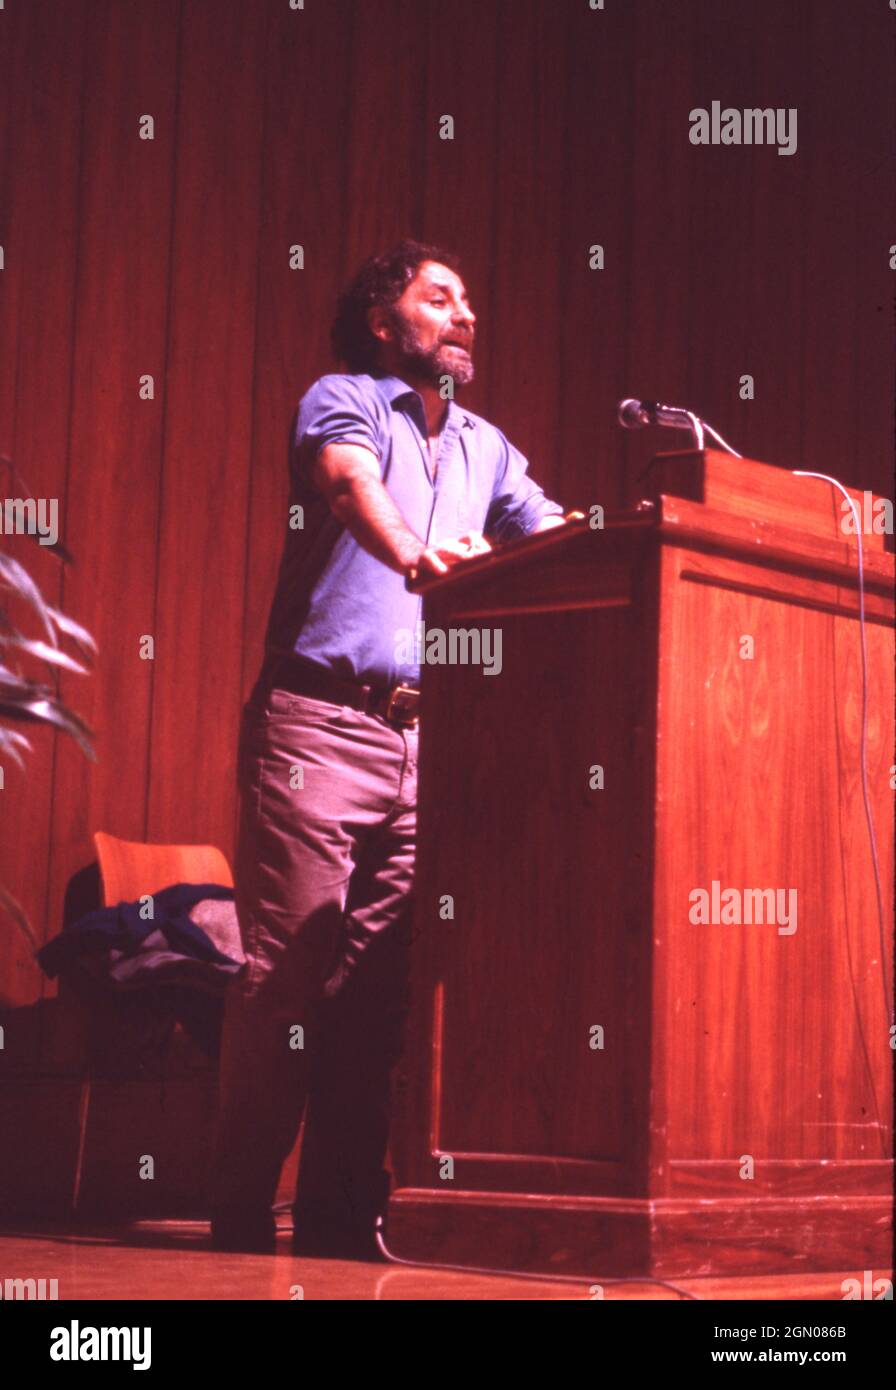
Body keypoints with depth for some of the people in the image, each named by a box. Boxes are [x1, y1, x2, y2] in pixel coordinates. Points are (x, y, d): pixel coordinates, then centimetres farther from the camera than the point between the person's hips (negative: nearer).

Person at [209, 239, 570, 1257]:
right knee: (287, 969, -8)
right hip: (322, 722, -5)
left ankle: (340, 1219, 6)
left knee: (378, 981, 1)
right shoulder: (343, 400, 5)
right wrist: (411, 553, -37)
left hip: (425, 734, 5)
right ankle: (241, 1217, -4)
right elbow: (349, 481, -16)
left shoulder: (484, 448, 24)